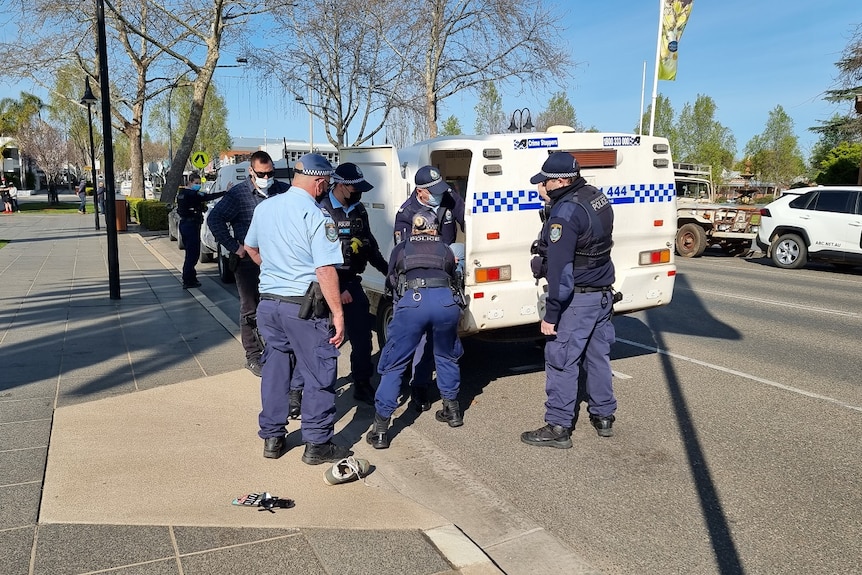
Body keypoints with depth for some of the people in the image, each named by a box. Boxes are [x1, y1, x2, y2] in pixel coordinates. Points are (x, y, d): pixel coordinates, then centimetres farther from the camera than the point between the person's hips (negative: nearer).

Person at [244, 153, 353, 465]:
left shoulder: (264, 208, 8)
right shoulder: (316, 216, -16)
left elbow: (251, 248, 23)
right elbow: (326, 270, -21)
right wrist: (338, 313, -17)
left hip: (268, 302, 7)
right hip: (304, 307, -7)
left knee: (275, 370, 17)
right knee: (319, 375, 5)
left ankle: (272, 438, 26)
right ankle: (317, 444, 12)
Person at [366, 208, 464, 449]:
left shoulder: (401, 249, 27)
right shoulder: (445, 249, 29)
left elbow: (391, 283, 31)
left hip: (411, 302, -2)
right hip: (446, 301, 2)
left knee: (393, 365, 6)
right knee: (446, 356, 28)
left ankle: (380, 430, 5)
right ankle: (452, 409, 37)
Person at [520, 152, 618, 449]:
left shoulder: (565, 212, -22)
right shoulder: (597, 197, 6)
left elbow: (559, 269, -24)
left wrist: (551, 314, -21)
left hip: (578, 299, -9)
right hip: (603, 293, 9)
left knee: (561, 361, 0)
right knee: (597, 355, 18)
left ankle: (558, 428, 8)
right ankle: (603, 417, 30)